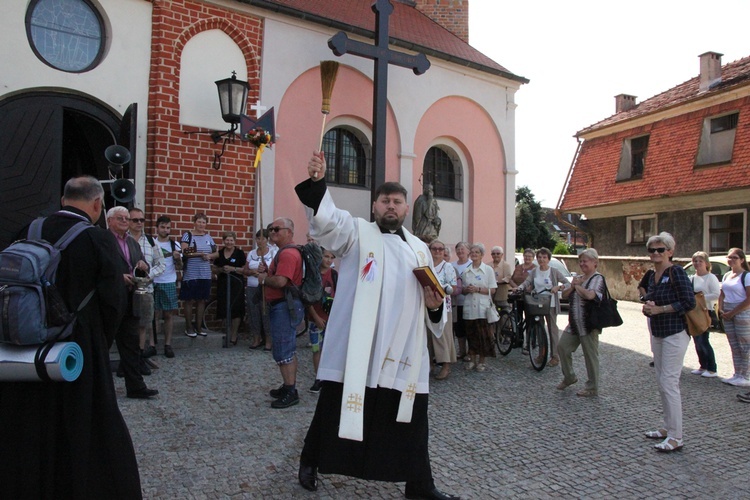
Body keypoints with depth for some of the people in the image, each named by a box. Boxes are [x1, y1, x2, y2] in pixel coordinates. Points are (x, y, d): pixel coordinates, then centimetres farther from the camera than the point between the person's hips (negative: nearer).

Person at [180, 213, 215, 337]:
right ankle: (189, 327, 14)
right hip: (190, 274, -4)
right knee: (189, 300, 2)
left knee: (202, 300, 8)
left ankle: (199, 326, 19)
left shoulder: (208, 237, 12)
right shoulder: (187, 235, -2)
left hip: (205, 275, 4)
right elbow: (184, 252, -13)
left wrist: (209, 256, -8)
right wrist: (201, 254, -19)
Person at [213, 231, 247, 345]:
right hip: (223, 284, 3)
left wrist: (233, 269, -16)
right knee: (224, 310, 3)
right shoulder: (219, 253, 10)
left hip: (236, 284, -3)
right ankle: (228, 333, 18)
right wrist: (221, 270, -6)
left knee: (236, 310, -4)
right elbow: (215, 269, 15)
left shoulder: (240, 253, 0)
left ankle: (234, 336, 6)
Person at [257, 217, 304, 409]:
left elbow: (280, 281, -27)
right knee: (287, 350, 16)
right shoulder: (283, 252, 19)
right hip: (282, 306, 11)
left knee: (283, 351, -7)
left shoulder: (288, 253, -17)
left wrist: (264, 279, -9)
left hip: (285, 307, -11)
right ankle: (288, 386, 26)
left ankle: (291, 392, -1)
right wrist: (266, 271, 5)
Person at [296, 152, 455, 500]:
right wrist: (317, 182, -33)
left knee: (410, 420, 11)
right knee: (337, 407, 8)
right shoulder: (356, 232, 4)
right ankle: (310, 461, 33)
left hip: (405, 353, 4)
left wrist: (435, 305, -2)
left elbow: (431, 297, 21)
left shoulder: (419, 248, 17)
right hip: (357, 348, -4)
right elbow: (325, 218, -16)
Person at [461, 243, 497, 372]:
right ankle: (472, 360, 19)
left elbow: (492, 290, -2)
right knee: (471, 335, 6)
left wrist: (478, 289, -14)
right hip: (469, 307, 3)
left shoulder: (488, 270, 2)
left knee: (483, 335, -1)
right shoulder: (466, 271, 12)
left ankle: (481, 361, 12)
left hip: (483, 308, -3)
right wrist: (467, 290, -8)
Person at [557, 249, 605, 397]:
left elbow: (590, 295, -28)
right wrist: (572, 286, -6)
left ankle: (592, 388, 15)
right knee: (562, 347, 9)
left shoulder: (598, 278, -11)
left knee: (590, 355, 2)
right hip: (574, 323, 8)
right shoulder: (578, 278, 14)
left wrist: (577, 286, -11)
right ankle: (569, 377, 28)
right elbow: (564, 294, 11)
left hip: (588, 324, -8)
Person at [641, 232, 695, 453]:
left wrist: (659, 309, -16)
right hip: (657, 333, 9)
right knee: (662, 381, 14)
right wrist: (648, 308, 0)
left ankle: (676, 438, 1)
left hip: (675, 333, -9)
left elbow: (689, 302, -18)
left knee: (669, 382, -8)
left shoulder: (676, 273, -12)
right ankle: (668, 428, 25)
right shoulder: (653, 276, 12)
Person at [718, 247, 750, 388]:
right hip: (728, 314, 7)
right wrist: (721, 310, 2)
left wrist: (733, 312, -14)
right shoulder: (726, 275, 13)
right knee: (734, 346, 12)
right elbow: (722, 294, 18)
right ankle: (737, 375, 20)